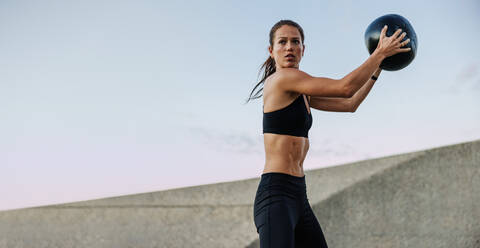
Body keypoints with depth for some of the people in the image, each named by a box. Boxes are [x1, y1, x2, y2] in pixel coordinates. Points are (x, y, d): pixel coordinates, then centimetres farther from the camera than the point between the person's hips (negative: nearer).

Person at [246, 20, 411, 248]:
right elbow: (345, 88, -13)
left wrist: (377, 69, 26)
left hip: (298, 196, 10)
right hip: (276, 196, -10)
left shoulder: (300, 92, 18)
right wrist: (380, 53, -2)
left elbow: (349, 104, 26)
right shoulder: (282, 78, -9)